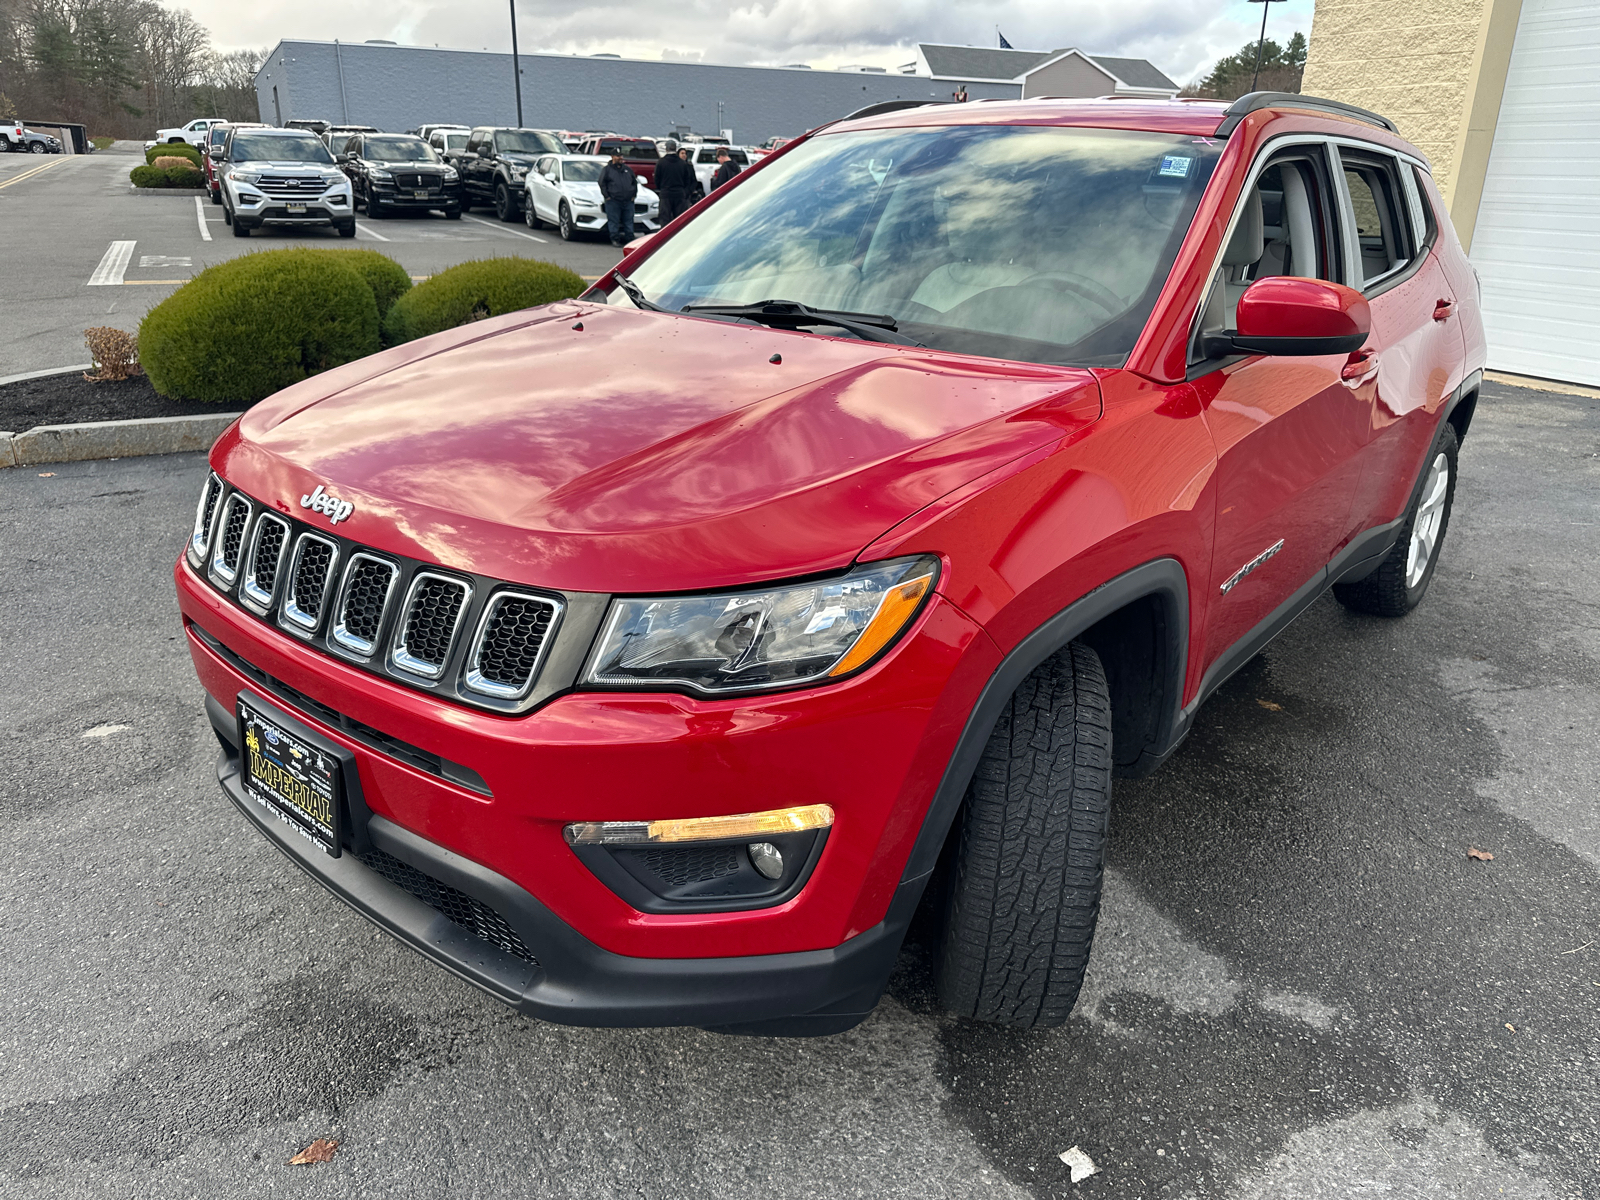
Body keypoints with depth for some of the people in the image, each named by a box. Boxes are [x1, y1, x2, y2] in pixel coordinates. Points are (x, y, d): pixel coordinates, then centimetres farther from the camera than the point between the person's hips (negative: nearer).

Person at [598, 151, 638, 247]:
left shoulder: (627, 169, 18)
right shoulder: (607, 169, 5)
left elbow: (634, 182, 24)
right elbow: (602, 184, 1)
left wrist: (633, 194, 12)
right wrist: (607, 196, -7)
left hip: (628, 200, 4)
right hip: (613, 201, -4)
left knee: (629, 221, 4)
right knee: (614, 221, -4)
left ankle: (629, 239, 10)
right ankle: (615, 239, 1)